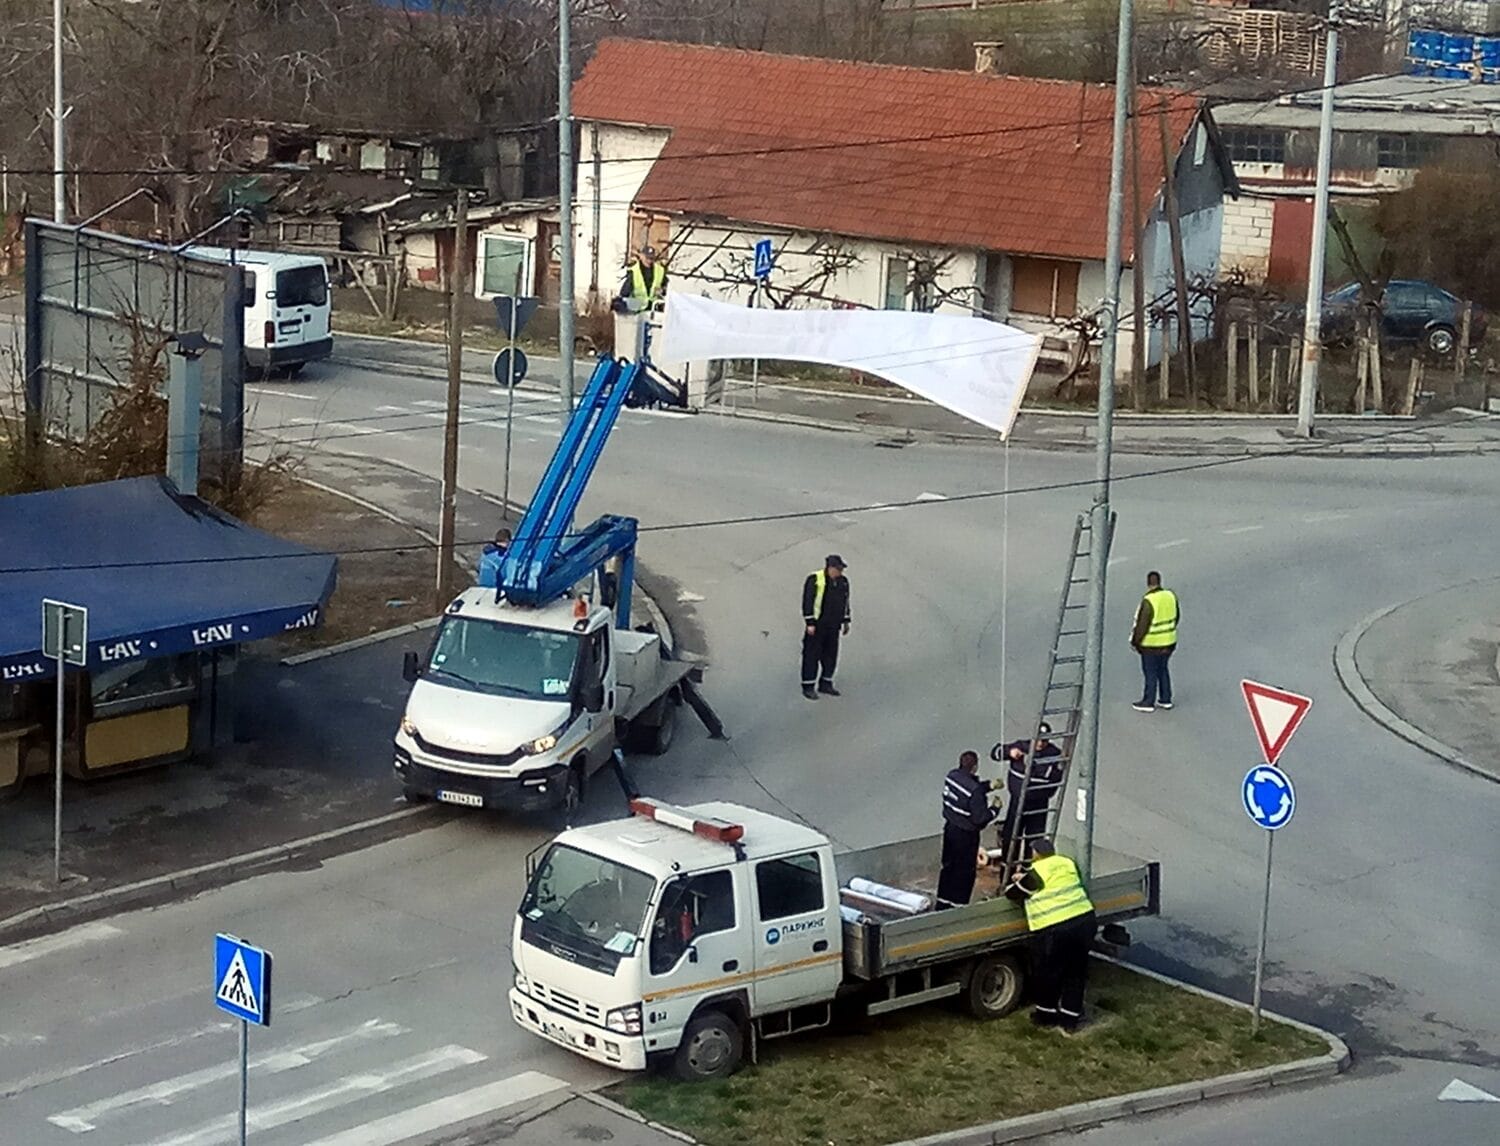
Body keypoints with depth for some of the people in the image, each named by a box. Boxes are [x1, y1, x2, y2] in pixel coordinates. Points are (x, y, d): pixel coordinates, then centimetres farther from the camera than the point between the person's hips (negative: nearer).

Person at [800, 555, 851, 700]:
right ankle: (808, 687, 2)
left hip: (833, 626, 7)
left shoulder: (842, 581, 10)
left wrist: (845, 622, 17)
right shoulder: (815, 580, -12)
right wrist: (810, 623, -17)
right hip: (817, 625, -7)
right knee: (812, 655, -3)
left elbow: (845, 602, 19)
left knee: (830, 654, 10)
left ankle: (825, 684, 21)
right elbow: (808, 602, -13)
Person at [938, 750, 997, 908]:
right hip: (965, 835, -8)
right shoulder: (974, 790, -30)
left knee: (948, 866, 21)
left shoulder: (952, 776, -6)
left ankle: (943, 902, 32)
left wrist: (989, 786, 14)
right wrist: (994, 809, -8)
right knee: (965, 871, 10)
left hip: (950, 827, 8)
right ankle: (957, 905, 19)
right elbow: (980, 818, -24)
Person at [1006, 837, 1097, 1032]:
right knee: (1076, 973, 19)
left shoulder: (1036, 874, -5)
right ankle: (1071, 1017, 25)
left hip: (1054, 929, -5)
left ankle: (1046, 1015, 30)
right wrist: (1025, 878, 37)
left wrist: (1018, 882, 32)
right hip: (1084, 920, 6)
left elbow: (1012, 893, 9)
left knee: (1047, 974, 16)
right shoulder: (1067, 863, 12)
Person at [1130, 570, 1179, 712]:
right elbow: (1176, 616, 10)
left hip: (1151, 645, -7)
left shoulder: (1148, 601, -25)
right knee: (1162, 670, 20)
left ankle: (1148, 703, 17)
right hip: (1169, 642, 7)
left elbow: (1142, 625, -21)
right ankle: (1165, 699, 28)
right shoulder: (1171, 596, -3)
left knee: (1150, 673, 6)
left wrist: (1135, 641, -8)